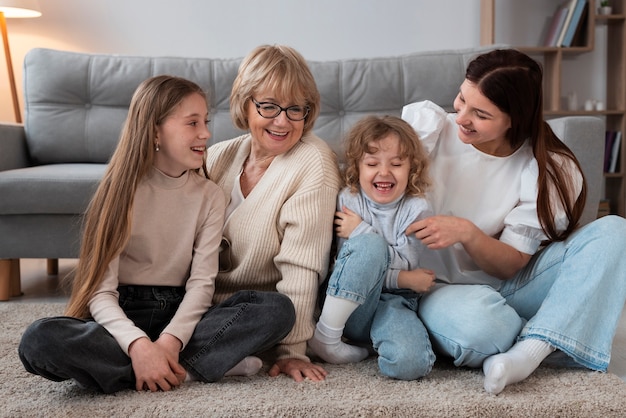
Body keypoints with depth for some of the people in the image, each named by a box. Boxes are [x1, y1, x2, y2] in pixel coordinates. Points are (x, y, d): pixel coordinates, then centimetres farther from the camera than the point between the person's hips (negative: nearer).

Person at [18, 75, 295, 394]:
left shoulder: (209, 195, 2)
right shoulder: (122, 191, -6)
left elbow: (202, 282, -7)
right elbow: (101, 291, -13)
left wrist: (171, 340, -26)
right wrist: (138, 345, -32)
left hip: (180, 313, 2)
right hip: (122, 316, -1)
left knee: (278, 309, -21)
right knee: (38, 340, -32)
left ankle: (167, 369, -23)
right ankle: (194, 367, -24)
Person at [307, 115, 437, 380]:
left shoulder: (416, 209, -1)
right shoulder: (348, 201, -2)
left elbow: (406, 264, -11)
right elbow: (345, 264, -9)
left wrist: (360, 232, -15)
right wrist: (402, 279, -18)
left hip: (393, 303, 0)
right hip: (348, 306, 0)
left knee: (409, 362, -34)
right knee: (369, 245, -31)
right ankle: (325, 337, -21)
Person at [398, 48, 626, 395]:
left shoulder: (545, 168, -6)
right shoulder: (426, 125, -8)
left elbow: (511, 265, -7)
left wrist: (466, 233, -27)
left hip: (504, 290, 3)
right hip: (441, 289, -3)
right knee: (475, 318, -41)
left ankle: (529, 351, -29)